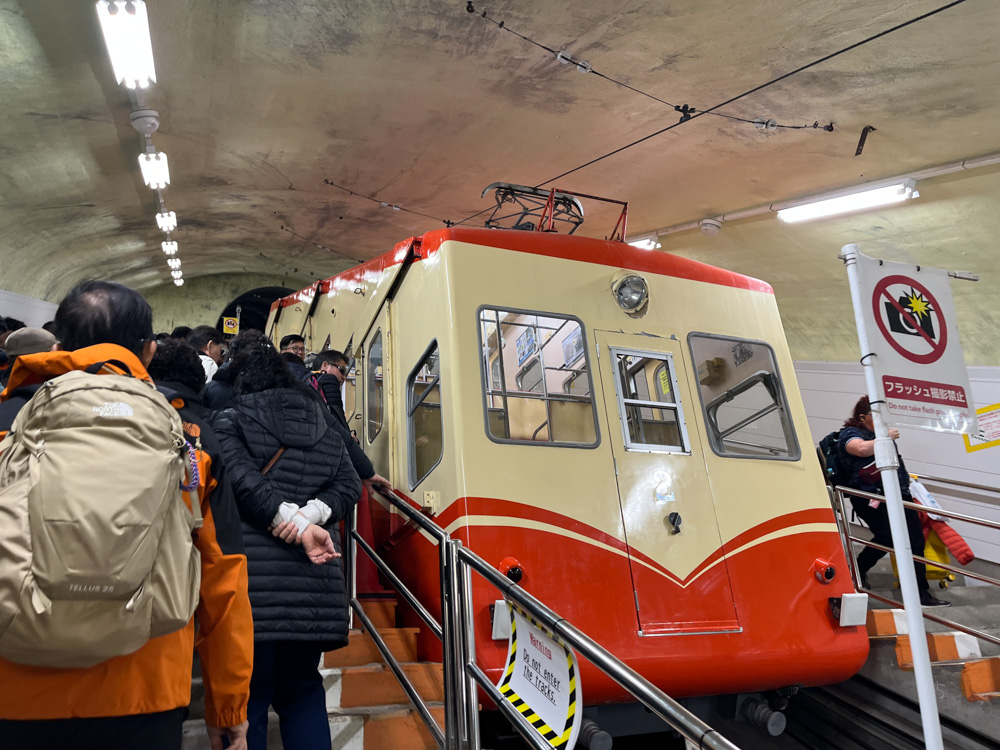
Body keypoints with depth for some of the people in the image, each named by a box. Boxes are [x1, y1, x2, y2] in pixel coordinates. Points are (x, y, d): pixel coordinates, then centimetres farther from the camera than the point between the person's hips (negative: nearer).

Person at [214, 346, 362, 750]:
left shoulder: (230, 421, 4)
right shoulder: (322, 423, 17)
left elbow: (242, 479, -11)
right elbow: (348, 484, 8)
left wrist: (294, 522, -13)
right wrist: (309, 516, -4)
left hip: (253, 572, -3)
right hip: (315, 578, 4)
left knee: (249, 692, 6)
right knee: (303, 688, 17)